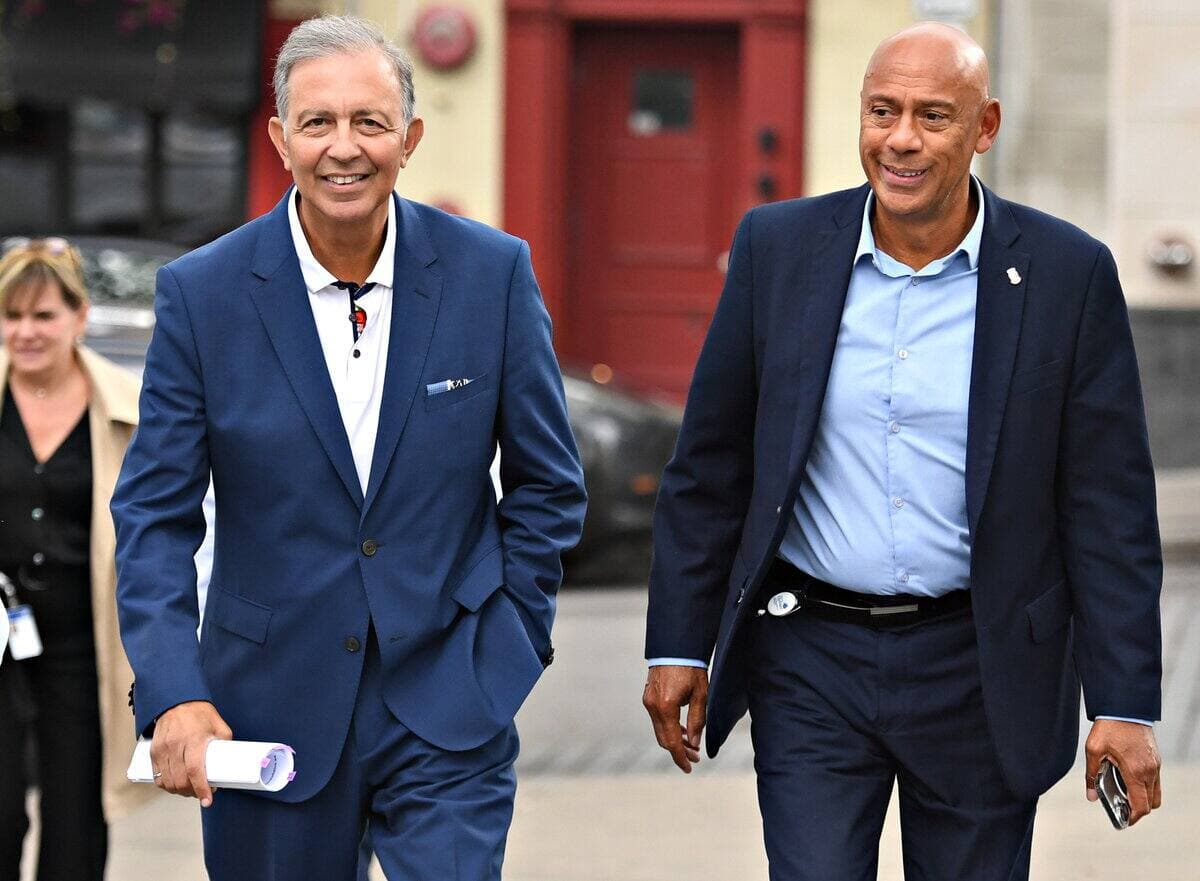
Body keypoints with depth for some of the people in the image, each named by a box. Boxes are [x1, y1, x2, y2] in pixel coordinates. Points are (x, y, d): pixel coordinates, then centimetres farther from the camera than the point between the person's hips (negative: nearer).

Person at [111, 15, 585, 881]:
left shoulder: (492, 272, -3)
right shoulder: (202, 291, -5)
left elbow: (547, 482, 8)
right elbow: (156, 513, -3)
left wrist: (509, 640, 1)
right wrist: (173, 694, -15)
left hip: (448, 713, 0)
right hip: (270, 709, 1)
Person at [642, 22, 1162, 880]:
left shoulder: (1067, 274, -5)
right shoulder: (779, 247, 0)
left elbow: (1109, 508, -4)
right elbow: (710, 468, 6)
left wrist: (1124, 704, -7)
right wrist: (679, 643, 4)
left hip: (977, 671, -1)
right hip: (810, 660, 1)